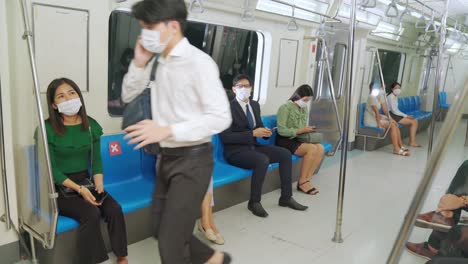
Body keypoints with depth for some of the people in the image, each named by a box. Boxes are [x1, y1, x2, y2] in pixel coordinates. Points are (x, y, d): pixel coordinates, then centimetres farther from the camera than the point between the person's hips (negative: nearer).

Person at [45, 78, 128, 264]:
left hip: (85, 181, 4)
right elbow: (51, 169, -11)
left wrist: (99, 187, -12)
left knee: (114, 209, -21)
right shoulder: (47, 129, -11)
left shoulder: (91, 125, 3)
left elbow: (96, 161, 4)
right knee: (91, 213, -29)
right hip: (59, 188, -4)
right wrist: (79, 189, -20)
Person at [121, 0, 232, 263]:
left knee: (170, 241, 0)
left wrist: (167, 130, -27)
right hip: (167, 158, 8)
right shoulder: (158, 61, 6)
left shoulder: (198, 62, -16)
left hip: (192, 161, -8)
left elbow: (221, 117, -20)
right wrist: (140, 63, -2)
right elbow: (128, 96, 15)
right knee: (163, 231, 18)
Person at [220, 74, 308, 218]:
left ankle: (286, 197, 3)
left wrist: (264, 131, -6)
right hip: (235, 151, -8)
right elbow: (225, 137, -20)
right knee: (263, 160, -34)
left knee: (285, 154, -5)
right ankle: (254, 202, -15)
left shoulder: (255, 105, 11)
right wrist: (253, 133, -24)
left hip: (253, 146, 8)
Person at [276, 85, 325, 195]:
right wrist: (301, 130, -20)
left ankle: (306, 180, -15)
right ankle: (302, 182, -14)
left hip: (298, 139, 7)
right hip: (285, 140, -7)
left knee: (320, 148, -19)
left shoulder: (304, 108, 10)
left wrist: (308, 130, -4)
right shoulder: (285, 108, -12)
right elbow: (281, 131, -19)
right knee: (312, 149, -28)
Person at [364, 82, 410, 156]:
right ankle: (396, 149, -16)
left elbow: (385, 109, 6)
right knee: (392, 125, -18)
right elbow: (376, 111, -23)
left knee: (395, 123, -1)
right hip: (370, 120, -9)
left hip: (377, 117, 9)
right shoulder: (372, 97, -21)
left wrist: (390, 118, -4)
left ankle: (400, 146, 4)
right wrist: (379, 124, -23)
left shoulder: (381, 96, 7)